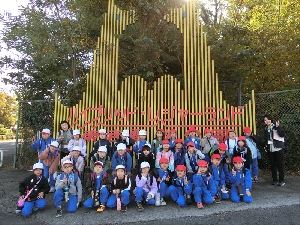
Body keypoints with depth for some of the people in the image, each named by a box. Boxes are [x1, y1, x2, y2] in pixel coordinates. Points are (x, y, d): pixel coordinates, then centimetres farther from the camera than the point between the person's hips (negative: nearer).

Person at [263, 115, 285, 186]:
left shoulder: (276, 126, -6)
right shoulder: (266, 128, 8)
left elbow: (282, 134, -17)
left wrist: (278, 127, -27)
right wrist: (266, 147, 9)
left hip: (278, 148, -5)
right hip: (270, 149, 5)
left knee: (280, 165, 1)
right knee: (273, 165, 10)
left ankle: (282, 180, 10)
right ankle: (274, 180, 20)